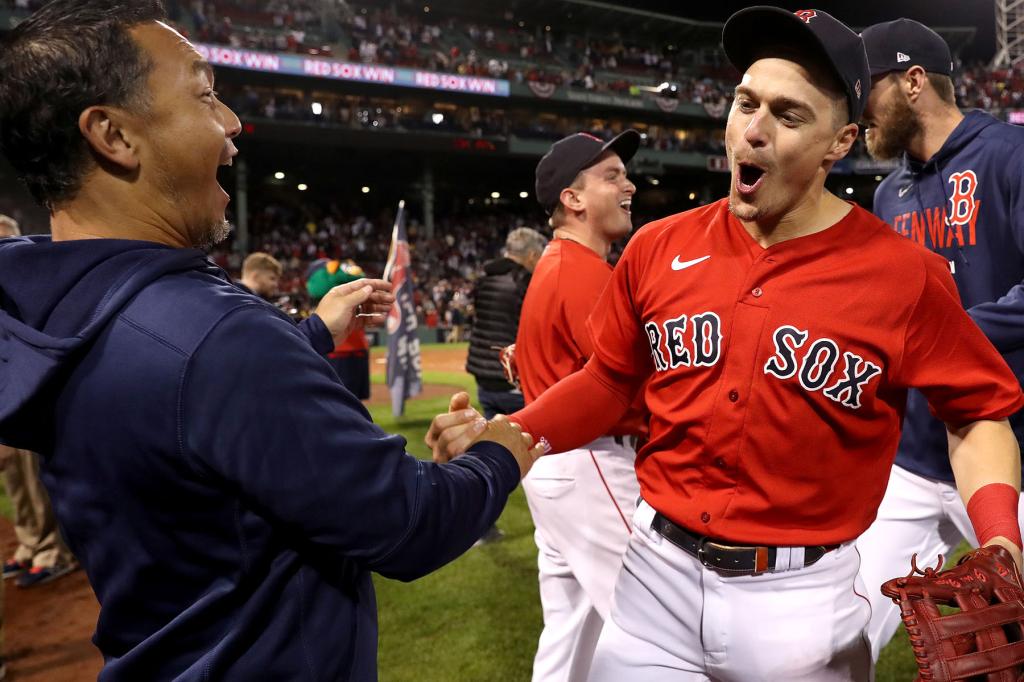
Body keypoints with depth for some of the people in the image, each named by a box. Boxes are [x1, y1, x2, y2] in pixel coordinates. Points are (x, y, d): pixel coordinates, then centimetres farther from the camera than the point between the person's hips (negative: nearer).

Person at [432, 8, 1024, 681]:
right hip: (658, 573, 2)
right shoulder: (659, 248, -2)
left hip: (804, 599, -1)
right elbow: (612, 379, 8)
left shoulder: (904, 274, -10)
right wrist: (508, 436, -6)